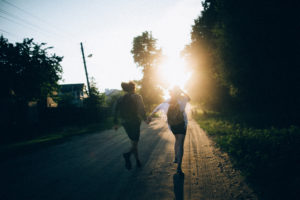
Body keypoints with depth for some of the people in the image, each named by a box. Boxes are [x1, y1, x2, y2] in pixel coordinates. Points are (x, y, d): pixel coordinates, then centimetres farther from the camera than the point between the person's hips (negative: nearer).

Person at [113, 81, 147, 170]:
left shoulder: (121, 98, 6)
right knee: (135, 143, -1)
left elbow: (115, 110, 2)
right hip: (135, 122, -5)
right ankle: (128, 154, -30)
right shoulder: (137, 97, -6)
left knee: (133, 141, 19)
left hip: (125, 123, 5)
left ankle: (137, 161, 20)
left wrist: (116, 123, 7)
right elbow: (141, 110, -15)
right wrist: (145, 119, -1)